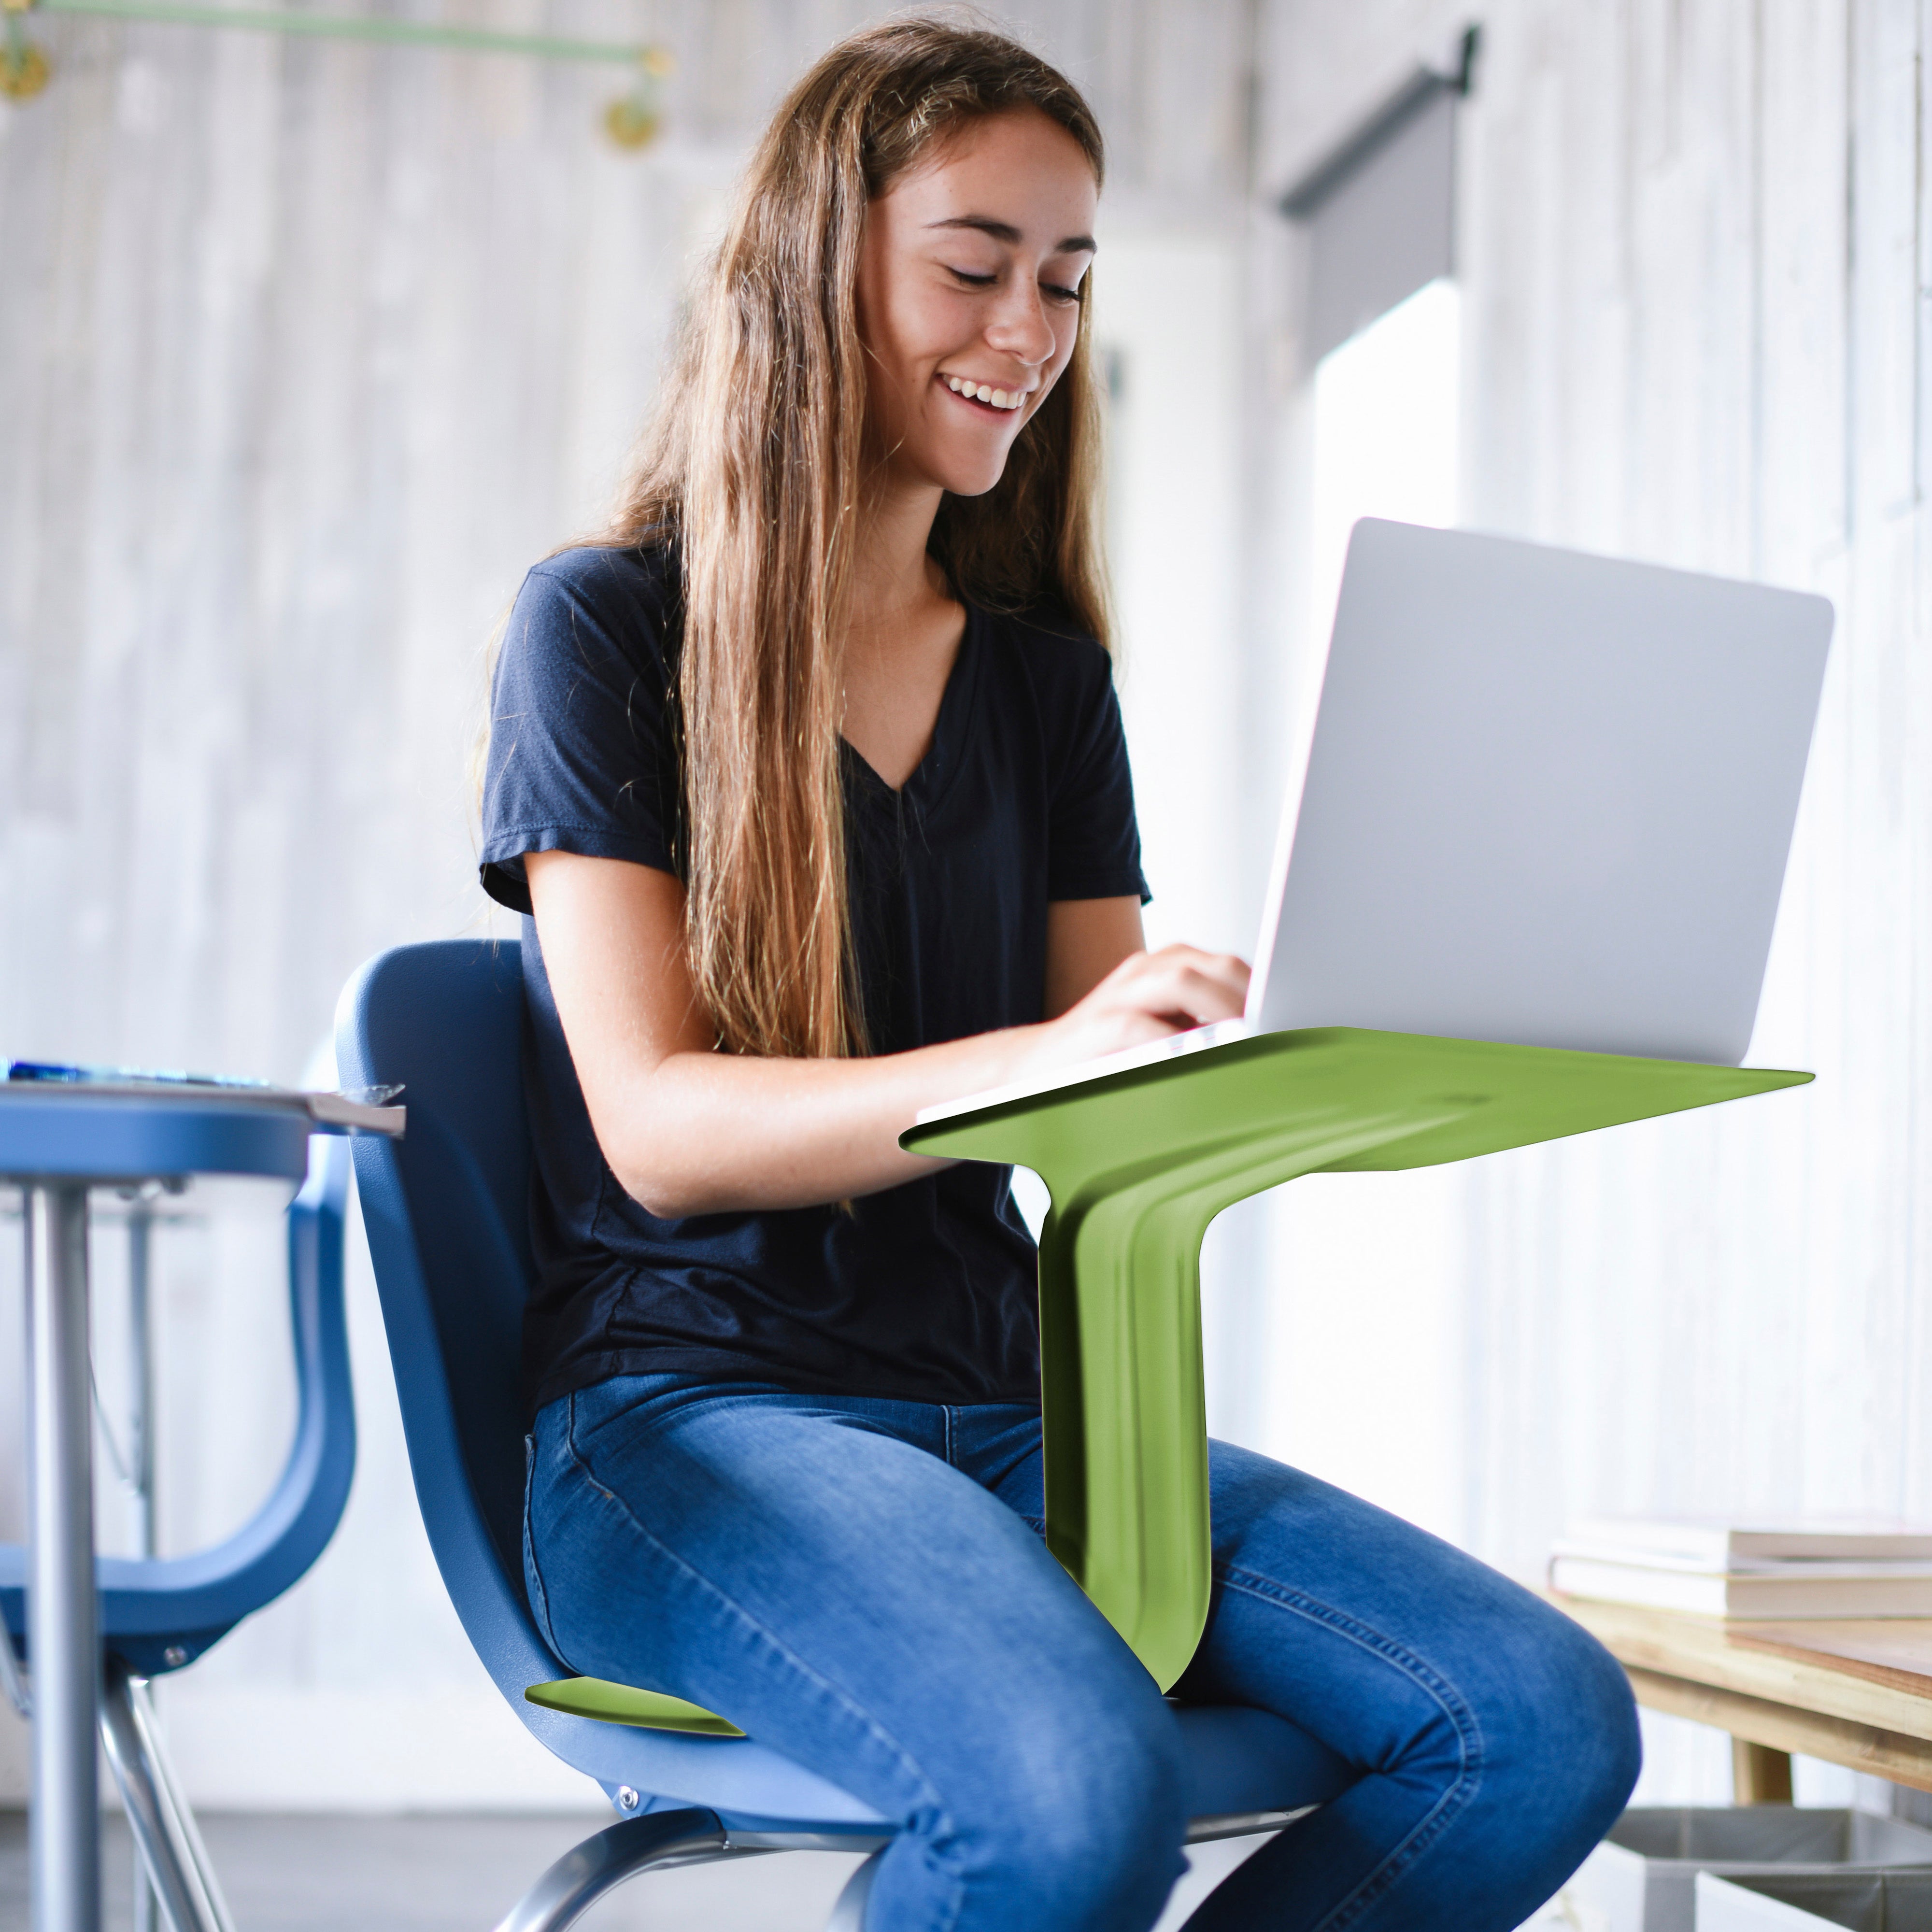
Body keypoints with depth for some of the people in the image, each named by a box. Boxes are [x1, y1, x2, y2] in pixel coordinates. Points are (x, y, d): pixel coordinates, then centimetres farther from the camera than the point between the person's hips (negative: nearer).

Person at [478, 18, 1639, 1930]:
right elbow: (655, 1125, -11)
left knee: (1548, 1728, -18)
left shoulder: (1044, 673, 16)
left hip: (1005, 1412, 6)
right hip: (690, 1410, -6)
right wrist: (1038, 1058, -27)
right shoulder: (604, 627, 0)